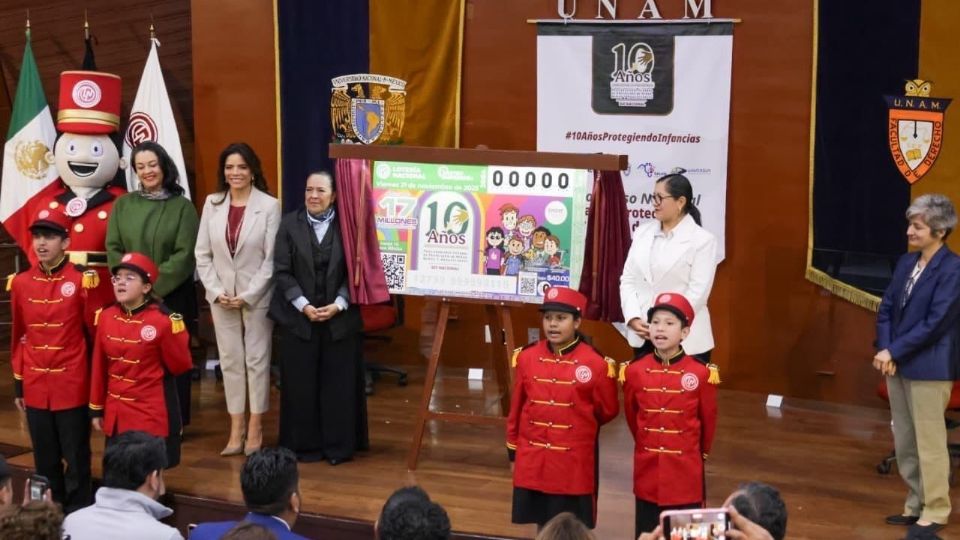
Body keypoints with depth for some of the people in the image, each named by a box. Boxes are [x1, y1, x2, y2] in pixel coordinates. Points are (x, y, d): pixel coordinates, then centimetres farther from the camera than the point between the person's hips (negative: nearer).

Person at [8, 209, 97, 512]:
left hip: (72, 387, -4)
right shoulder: (20, 283, 4)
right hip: (36, 388, 4)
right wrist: (18, 385, 11)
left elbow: (95, 334, -3)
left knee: (76, 459, 3)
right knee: (45, 461, 13)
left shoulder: (81, 281, -8)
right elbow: (18, 337, 11)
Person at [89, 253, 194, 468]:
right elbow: (99, 367, 7)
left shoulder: (163, 321, -14)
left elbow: (180, 366, -4)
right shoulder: (105, 317, 1)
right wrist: (96, 409, 10)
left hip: (152, 415, -5)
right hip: (115, 415, 5)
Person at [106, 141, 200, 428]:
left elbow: (184, 255, -8)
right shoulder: (123, 205, 6)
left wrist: (155, 286, -14)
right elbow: (113, 249, 4)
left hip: (173, 297, -2)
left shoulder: (182, 206, -2)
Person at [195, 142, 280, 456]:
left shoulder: (269, 205, -9)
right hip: (220, 296, 3)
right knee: (230, 360, 8)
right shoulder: (212, 204, 2)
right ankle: (236, 427, 16)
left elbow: (272, 257, -10)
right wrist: (216, 291, -6)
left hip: (257, 295, -3)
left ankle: (255, 427, 14)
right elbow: (202, 254, 4)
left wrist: (247, 295, -13)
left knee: (256, 359, 4)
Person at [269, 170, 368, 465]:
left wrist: (338, 305, -14)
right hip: (298, 317, 1)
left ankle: (339, 445, 13)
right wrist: (303, 305, -12)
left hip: (340, 317, 0)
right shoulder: (290, 224, 1)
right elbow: (281, 271, -2)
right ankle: (304, 445, 15)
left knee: (338, 383, 4)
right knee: (301, 384, 4)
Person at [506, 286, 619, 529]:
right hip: (533, 463, 3)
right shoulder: (527, 357, 0)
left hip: (574, 465, -3)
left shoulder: (595, 363, -11)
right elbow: (517, 407, 9)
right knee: (542, 525, 14)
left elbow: (608, 410, 2)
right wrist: (513, 450, 14)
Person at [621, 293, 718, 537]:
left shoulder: (700, 374, -11)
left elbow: (708, 421, 3)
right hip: (647, 471, 2)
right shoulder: (634, 371, -4)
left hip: (686, 471, -2)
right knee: (646, 533, 11)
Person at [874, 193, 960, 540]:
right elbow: (886, 308, 8)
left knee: (929, 442, 0)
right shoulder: (906, 263, 9)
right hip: (898, 364, 8)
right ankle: (916, 504, 25)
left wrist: (893, 352, -16)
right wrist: (884, 349, -7)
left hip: (929, 368, -7)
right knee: (904, 442, 13)